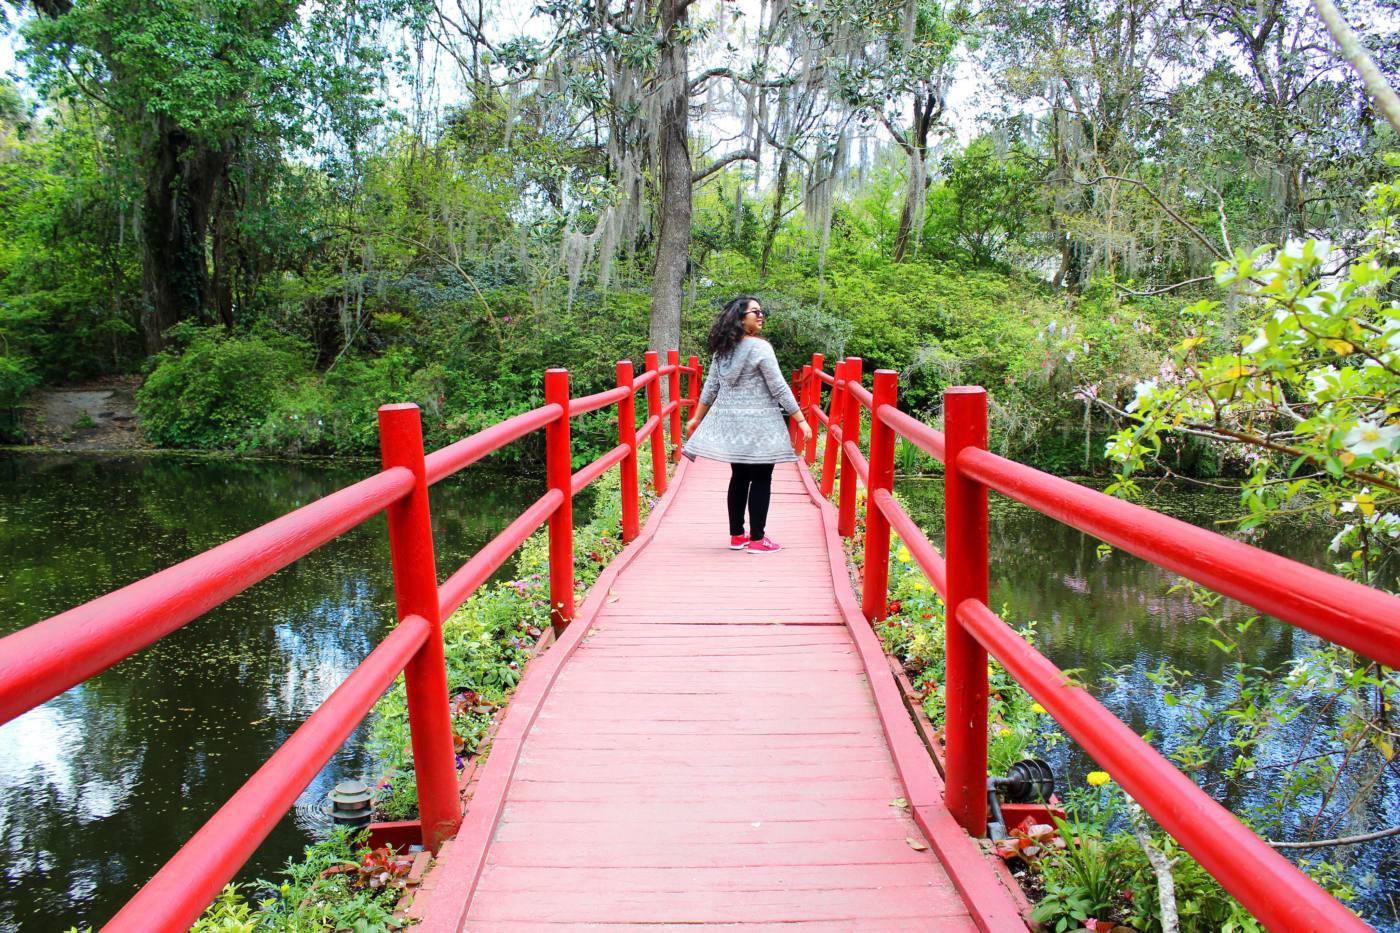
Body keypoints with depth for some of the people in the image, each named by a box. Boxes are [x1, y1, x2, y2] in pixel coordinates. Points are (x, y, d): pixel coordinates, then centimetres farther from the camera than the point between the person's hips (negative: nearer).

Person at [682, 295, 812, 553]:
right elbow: (779, 389, -13)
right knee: (761, 480, 3)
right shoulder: (760, 348, -13)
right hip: (758, 423, -7)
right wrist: (801, 420, -9)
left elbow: (710, 386, 12)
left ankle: (736, 536, 19)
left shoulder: (723, 349, 7)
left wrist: (697, 418, 22)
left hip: (730, 420, 7)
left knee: (739, 477, 14)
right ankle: (757, 539, 6)